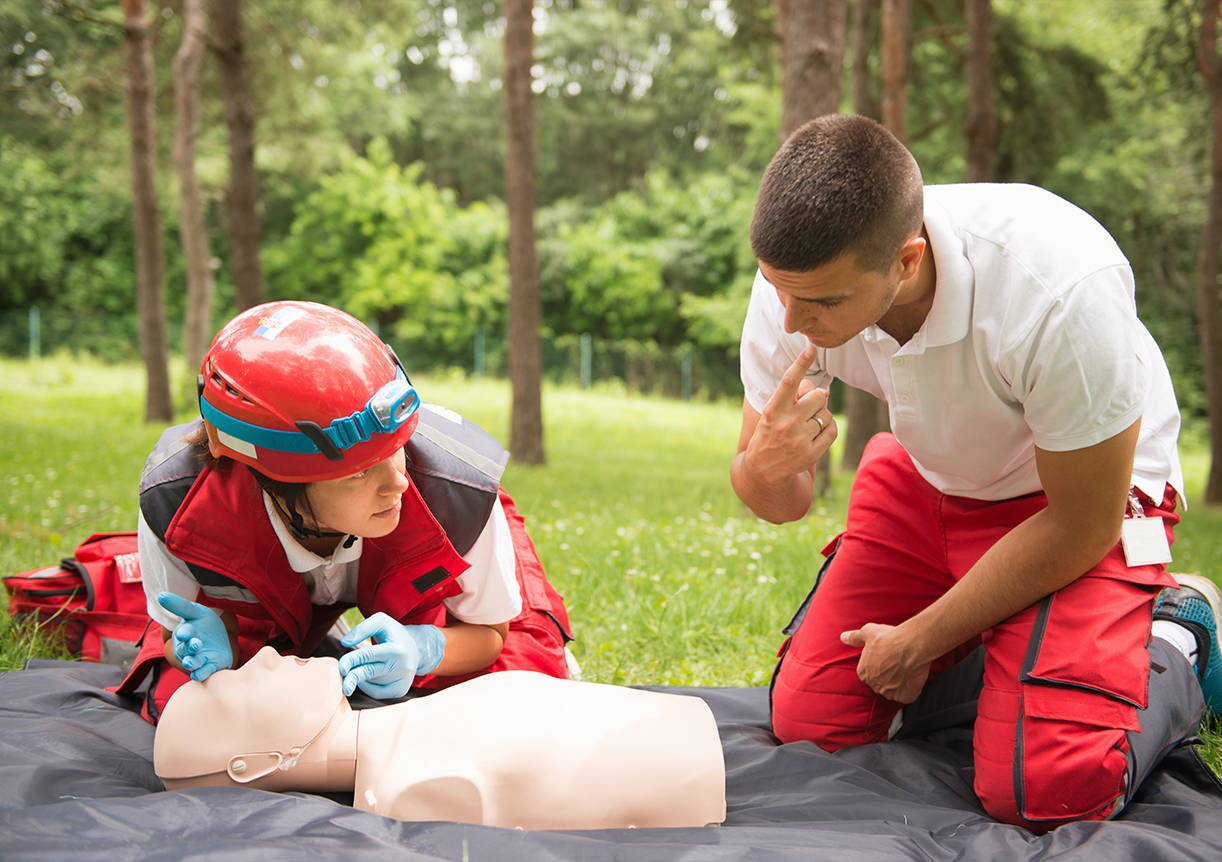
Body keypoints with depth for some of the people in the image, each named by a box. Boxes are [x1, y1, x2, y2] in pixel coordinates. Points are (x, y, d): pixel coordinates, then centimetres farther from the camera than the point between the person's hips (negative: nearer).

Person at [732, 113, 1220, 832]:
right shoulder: (798, 277, -23)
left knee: (1046, 791, -21)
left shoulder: (1061, 288, -39)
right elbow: (783, 504, -10)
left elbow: (1083, 524, -24)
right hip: (929, 480, 5)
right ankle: (976, 645, 23)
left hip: (1082, 488, -5)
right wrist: (764, 468, -37)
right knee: (808, 722, -3)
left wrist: (920, 640, -14)